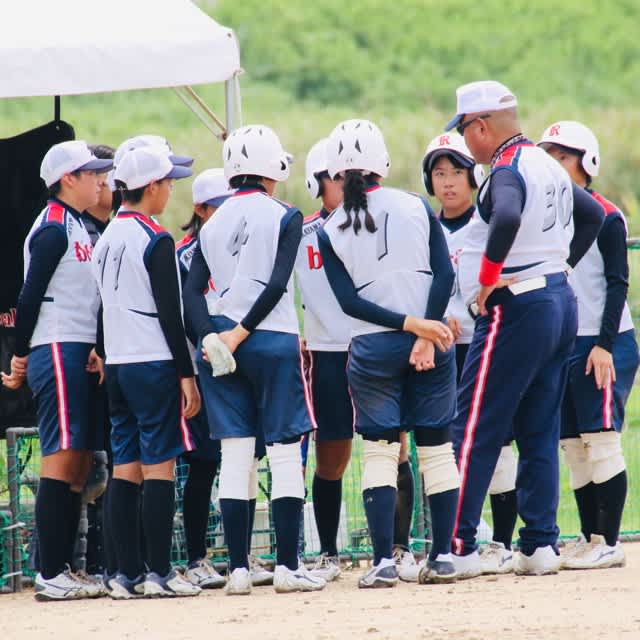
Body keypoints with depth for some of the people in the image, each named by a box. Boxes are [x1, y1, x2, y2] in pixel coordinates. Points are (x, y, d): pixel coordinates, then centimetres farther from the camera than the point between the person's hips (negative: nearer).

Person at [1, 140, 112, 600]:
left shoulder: (78, 228, 18)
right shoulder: (54, 229, -11)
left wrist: (94, 350, 13)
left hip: (77, 355, 10)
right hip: (56, 352, -10)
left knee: (80, 460, 8)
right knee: (63, 456, -12)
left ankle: (63, 568, 11)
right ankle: (50, 575, -13)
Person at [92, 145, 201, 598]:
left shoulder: (106, 241, 13)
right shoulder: (156, 241, -11)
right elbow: (170, 314, -13)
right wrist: (187, 374, -11)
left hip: (117, 366, 8)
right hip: (154, 365, -8)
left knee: (125, 467, 7)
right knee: (159, 465, -6)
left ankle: (128, 574, 7)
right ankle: (159, 573, -7)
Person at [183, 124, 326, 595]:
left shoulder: (213, 225, 11)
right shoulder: (284, 217, -2)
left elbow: (192, 292, 2)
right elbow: (277, 284, -13)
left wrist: (213, 337, -8)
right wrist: (241, 333, -12)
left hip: (220, 343, 4)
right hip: (274, 341, -4)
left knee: (235, 455, 5)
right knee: (285, 452, 0)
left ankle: (238, 569, 1)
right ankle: (287, 566, -5)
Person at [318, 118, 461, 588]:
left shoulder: (330, 231, 0)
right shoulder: (417, 208, 2)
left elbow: (348, 301, -7)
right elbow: (444, 273, -7)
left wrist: (410, 324, -10)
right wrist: (424, 331, -11)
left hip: (372, 349, -1)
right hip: (432, 342, 1)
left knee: (380, 452, 4)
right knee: (437, 448, 8)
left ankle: (384, 562, -4)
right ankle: (443, 556, 7)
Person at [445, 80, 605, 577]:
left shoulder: (507, 170, -15)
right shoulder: (549, 167, 13)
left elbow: (507, 218, -36)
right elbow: (592, 214, 27)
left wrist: (488, 278, -24)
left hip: (516, 309, -9)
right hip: (561, 304, 9)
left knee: (475, 432, -5)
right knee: (540, 434, 12)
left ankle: (459, 547, -7)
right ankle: (540, 543, 10)